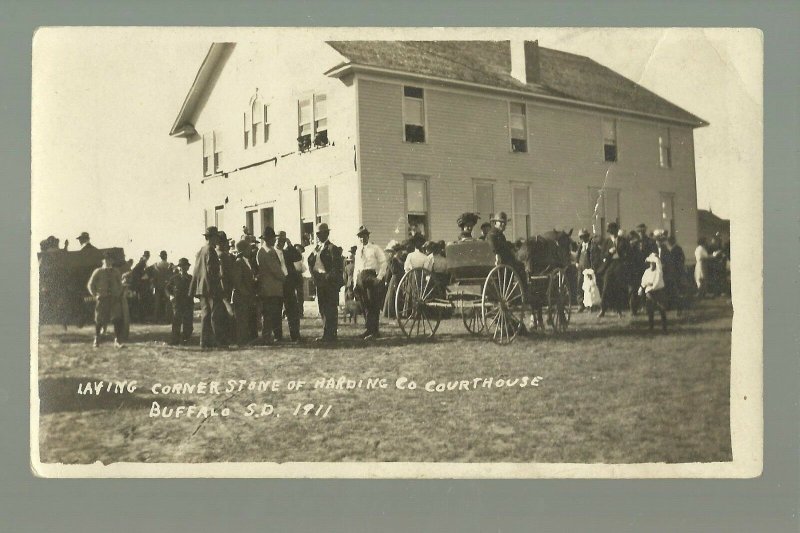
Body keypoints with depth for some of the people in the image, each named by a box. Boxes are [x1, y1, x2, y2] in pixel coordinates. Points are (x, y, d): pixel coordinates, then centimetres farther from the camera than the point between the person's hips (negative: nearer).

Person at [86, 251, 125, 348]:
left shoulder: (116, 272, 9)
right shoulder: (98, 272, 1)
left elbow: (120, 284, 17)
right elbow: (90, 284, 4)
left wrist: (119, 294, 4)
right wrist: (95, 295, -4)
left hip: (115, 298, 2)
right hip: (102, 298, -2)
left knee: (117, 320, -7)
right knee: (99, 320, 6)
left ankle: (117, 340, -2)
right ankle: (96, 340, 24)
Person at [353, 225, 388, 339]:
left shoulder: (375, 248, 2)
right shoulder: (358, 250, 18)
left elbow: (384, 262, -2)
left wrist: (379, 277, -11)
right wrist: (355, 283, 14)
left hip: (372, 277, -6)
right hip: (360, 278, 6)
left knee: (373, 305, -8)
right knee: (364, 305, 7)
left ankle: (373, 331, -8)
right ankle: (370, 329, 15)